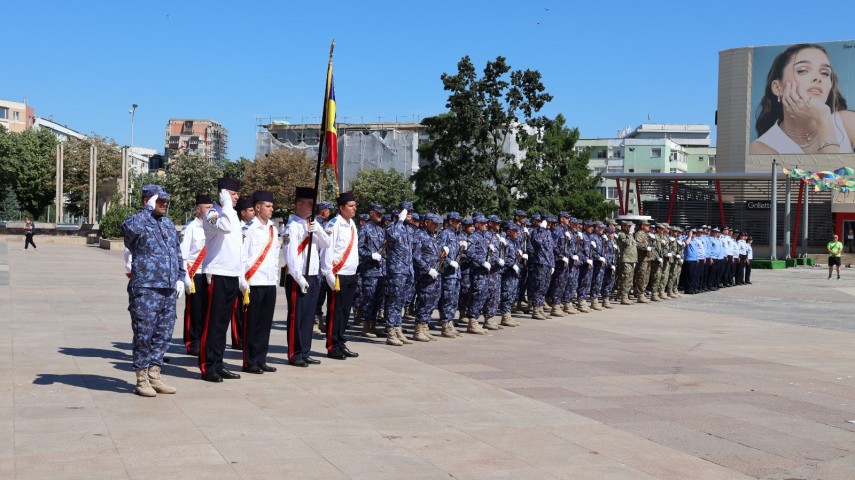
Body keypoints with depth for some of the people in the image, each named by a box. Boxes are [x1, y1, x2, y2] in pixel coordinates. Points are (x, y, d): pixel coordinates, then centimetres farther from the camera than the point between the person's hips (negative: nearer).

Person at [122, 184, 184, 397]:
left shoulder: (168, 224, 18)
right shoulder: (138, 221, -5)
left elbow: (177, 253, 25)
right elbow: (128, 228, -32)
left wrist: (180, 278, 15)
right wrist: (148, 210, -21)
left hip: (168, 291, 7)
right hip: (145, 290, -7)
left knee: (163, 335, 10)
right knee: (144, 335, -2)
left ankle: (154, 376, 20)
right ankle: (142, 380, 7)